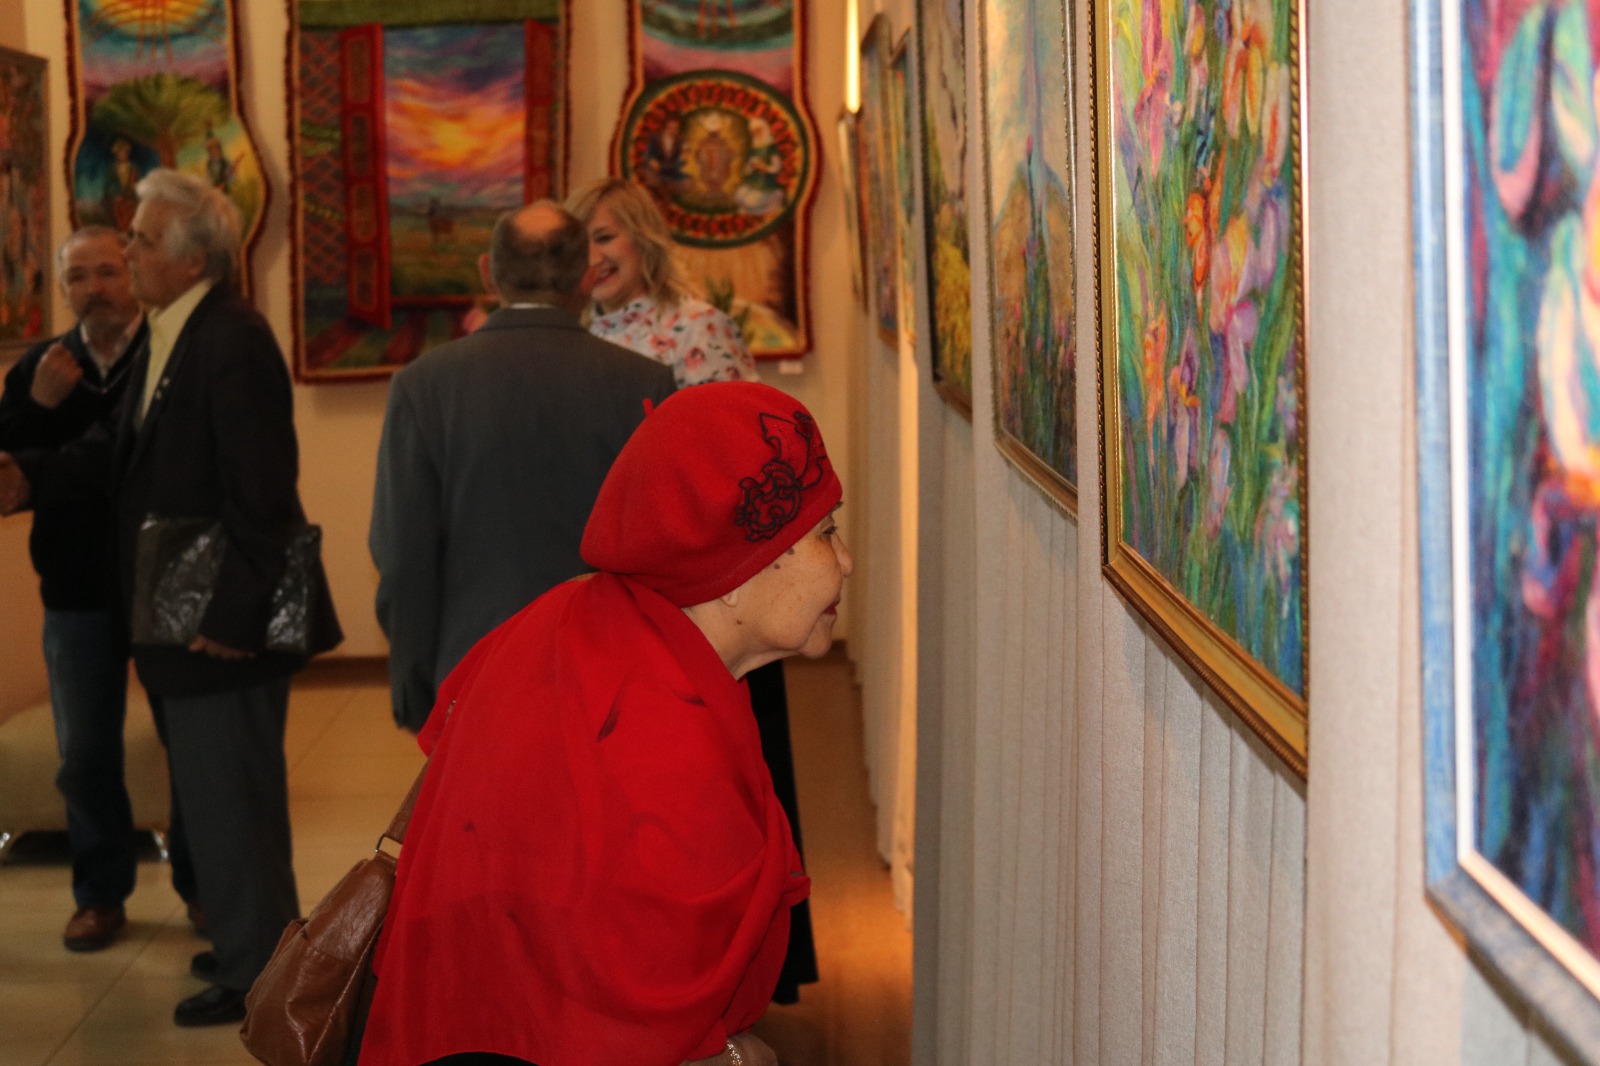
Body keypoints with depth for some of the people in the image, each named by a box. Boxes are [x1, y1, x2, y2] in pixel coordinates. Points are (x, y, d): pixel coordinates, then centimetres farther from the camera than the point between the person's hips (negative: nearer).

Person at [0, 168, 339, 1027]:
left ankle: (255, 971, 16)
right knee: (216, 794, 20)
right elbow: (122, 450, 14)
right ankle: (250, 942, 35)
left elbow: (260, 496, -23)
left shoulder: (234, 344, -21)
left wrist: (233, 616, -22)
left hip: (224, 625, -10)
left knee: (231, 799, 2)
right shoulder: (166, 337, 11)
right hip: (182, 615, 10)